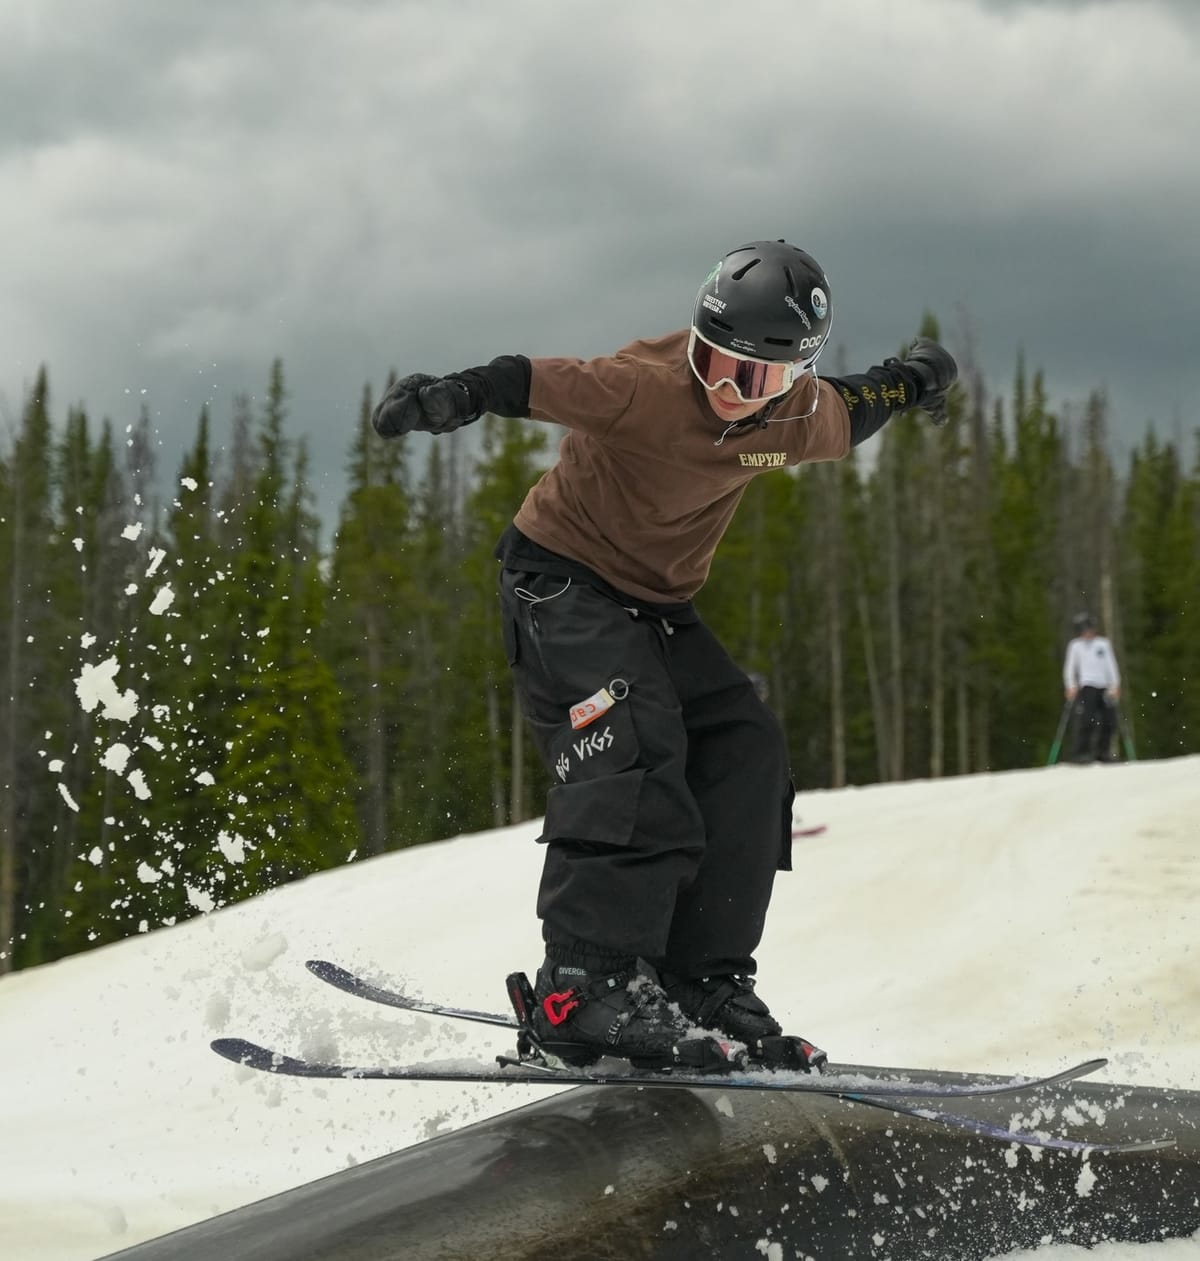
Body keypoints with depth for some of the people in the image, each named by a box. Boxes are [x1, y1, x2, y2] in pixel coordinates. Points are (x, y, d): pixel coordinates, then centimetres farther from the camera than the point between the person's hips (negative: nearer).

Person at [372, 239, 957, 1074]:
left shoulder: (797, 419, -5)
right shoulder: (647, 387, -26)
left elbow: (845, 417, 19)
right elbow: (543, 383, -37)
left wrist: (911, 380, 34)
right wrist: (460, 395, -56)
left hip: (656, 604, 8)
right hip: (561, 579, -7)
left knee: (746, 753, -6)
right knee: (635, 743, -28)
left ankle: (707, 985, -4)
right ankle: (586, 982, -35)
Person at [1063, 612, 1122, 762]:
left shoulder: (1103, 644, 13)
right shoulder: (1075, 646, 7)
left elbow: (1111, 665, 10)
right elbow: (1069, 668, 6)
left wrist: (1115, 686, 0)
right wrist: (1071, 687, -8)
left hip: (1104, 687, 3)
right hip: (1086, 686, -3)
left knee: (1109, 721, 0)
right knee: (1086, 720, -15)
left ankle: (1103, 752, 13)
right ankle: (1081, 753, -14)